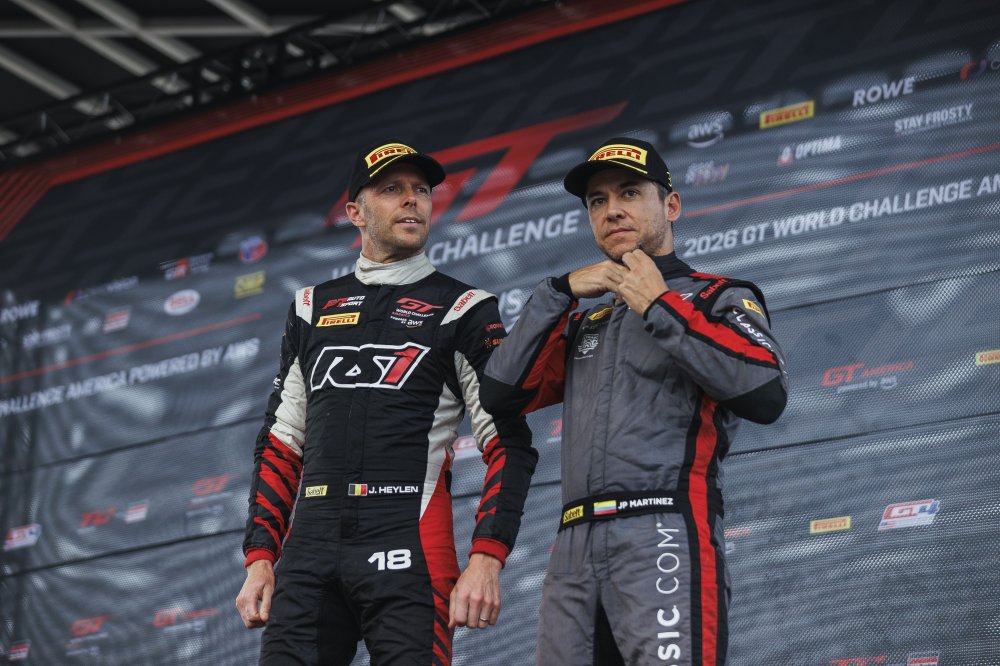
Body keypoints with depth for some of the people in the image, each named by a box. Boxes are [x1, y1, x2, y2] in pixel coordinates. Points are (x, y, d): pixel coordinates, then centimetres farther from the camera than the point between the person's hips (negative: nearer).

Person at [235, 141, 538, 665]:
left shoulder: (462, 310, 7)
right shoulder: (313, 308, 20)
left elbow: (509, 444, 0)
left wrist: (485, 560, -13)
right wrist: (260, 559, 9)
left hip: (409, 546, -3)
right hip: (309, 550, 4)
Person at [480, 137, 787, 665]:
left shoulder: (717, 298, 10)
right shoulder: (584, 324, 27)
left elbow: (766, 396, -10)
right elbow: (499, 395, 14)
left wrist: (659, 307, -5)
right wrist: (559, 293, 10)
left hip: (668, 540, -5)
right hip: (573, 551, 6)